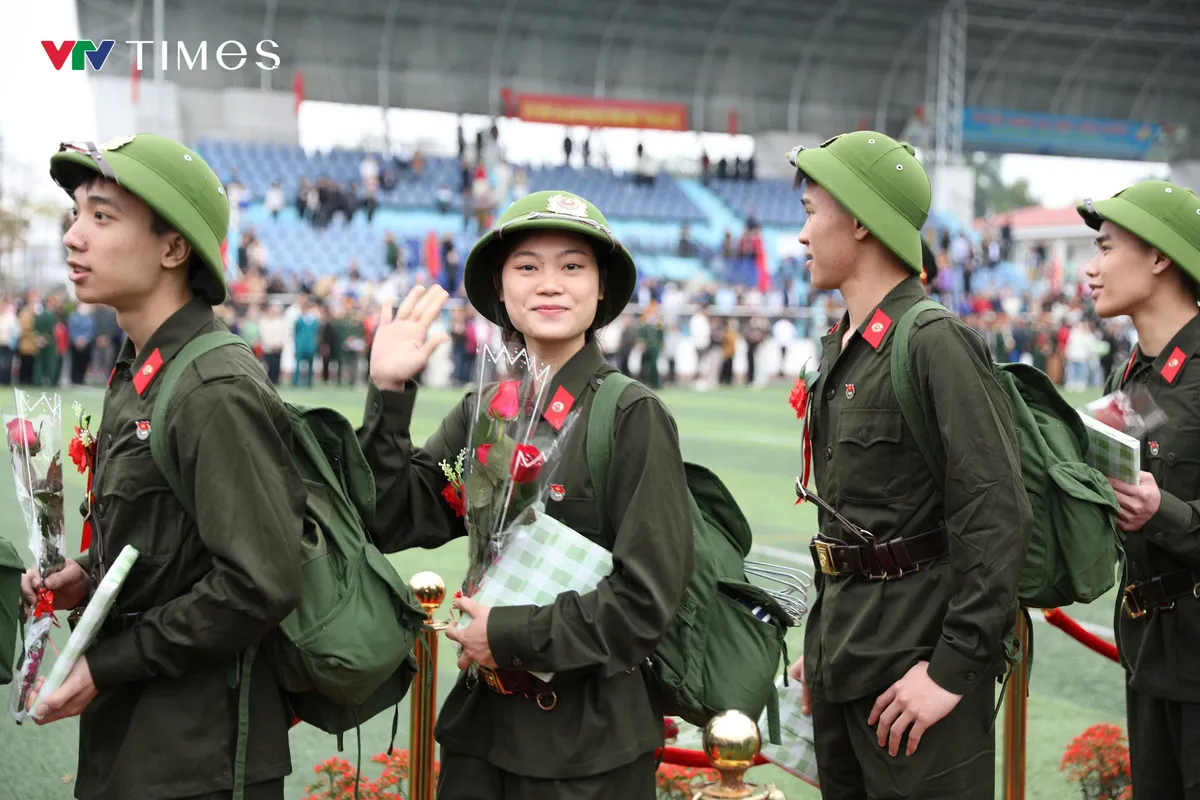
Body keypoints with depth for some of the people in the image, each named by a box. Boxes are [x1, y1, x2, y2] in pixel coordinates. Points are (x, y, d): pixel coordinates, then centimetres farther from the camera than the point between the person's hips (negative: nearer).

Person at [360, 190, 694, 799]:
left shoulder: (633, 417, -12)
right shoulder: (479, 412, 4)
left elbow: (647, 599, -15)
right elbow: (393, 525, -2)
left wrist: (510, 635, -13)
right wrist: (388, 396, -9)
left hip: (591, 734, -5)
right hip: (481, 723, 5)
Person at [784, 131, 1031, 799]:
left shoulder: (937, 342, -15)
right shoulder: (841, 347, 12)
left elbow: (998, 514, -21)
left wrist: (956, 667, -21)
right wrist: (822, 640, 17)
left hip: (915, 663, -9)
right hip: (844, 663, 9)